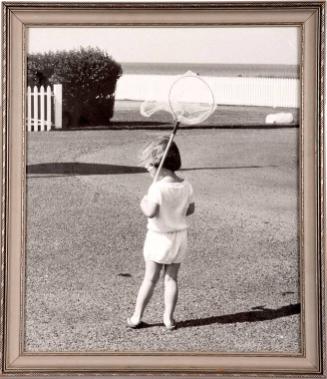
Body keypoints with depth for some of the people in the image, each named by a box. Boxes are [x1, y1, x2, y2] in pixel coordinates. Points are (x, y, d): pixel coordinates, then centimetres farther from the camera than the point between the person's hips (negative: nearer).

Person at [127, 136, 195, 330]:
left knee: (150, 278, 4)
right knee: (171, 278, 11)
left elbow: (151, 212, -27)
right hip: (180, 236, 5)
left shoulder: (158, 187, -20)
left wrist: (144, 203, -8)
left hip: (159, 237, -5)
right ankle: (169, 318, 11)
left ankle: (137, 317, 10)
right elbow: (191, 209, 8)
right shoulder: (186, 185, -1)